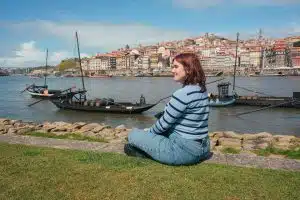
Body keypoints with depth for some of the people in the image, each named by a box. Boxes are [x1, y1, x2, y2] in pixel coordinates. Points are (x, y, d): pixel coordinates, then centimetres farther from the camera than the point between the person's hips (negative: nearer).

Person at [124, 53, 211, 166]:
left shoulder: (182, 94, -23)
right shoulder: (201, 90, 6)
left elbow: (165, 123, -14)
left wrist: (150, 132, 7)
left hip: (184, 150, -9)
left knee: (133, 134, -2)